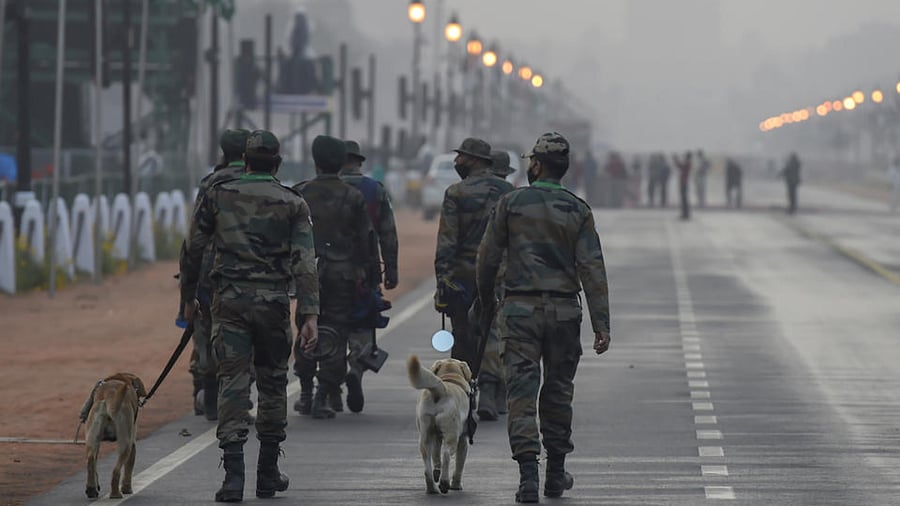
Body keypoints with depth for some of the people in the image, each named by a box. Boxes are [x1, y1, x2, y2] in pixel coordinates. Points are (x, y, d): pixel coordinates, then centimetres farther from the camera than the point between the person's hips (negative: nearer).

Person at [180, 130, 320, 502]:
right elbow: (304, 262, -7)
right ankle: (268, 475, 19)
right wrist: (310, 315, -10)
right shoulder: (292, 204, 2)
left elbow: (193, 250, 6)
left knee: (232, 383, -1)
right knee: (273, 383, 13)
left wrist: (188, 297, 18)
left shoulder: (218, 195, 4)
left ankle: (233, 475, -13)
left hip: (229, 300, 0)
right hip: (273, 302, 0)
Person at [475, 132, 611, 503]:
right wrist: (601, 325, -5)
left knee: (522, 391, -3)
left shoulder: (511, 204, -2)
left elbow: (488, 259, 2)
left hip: (520, 309, -2)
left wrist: (486, 304, 17)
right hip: (563, 311, 2)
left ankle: (528, 474, -15)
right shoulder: (577, 211, 1)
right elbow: (592, 269, -5)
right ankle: (556, 473, 21)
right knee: (558, 392, 14)